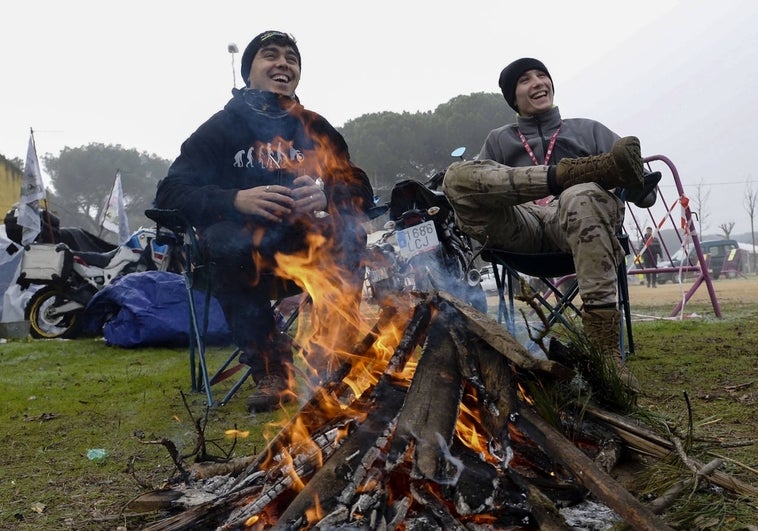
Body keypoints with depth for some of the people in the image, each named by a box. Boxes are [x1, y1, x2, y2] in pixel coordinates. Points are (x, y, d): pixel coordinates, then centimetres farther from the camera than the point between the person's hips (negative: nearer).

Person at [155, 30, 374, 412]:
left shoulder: (317, 129, 14)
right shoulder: (220, 128, 7)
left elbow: (361, 191, 5)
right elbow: (170, 194, -5)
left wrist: (326, 197, -20)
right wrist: (236, 200, -24)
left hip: (309, 255, 2)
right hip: (244, 256, -1)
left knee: (348, 231, -29)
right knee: (225, 240, -34)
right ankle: (270, 370, -25)